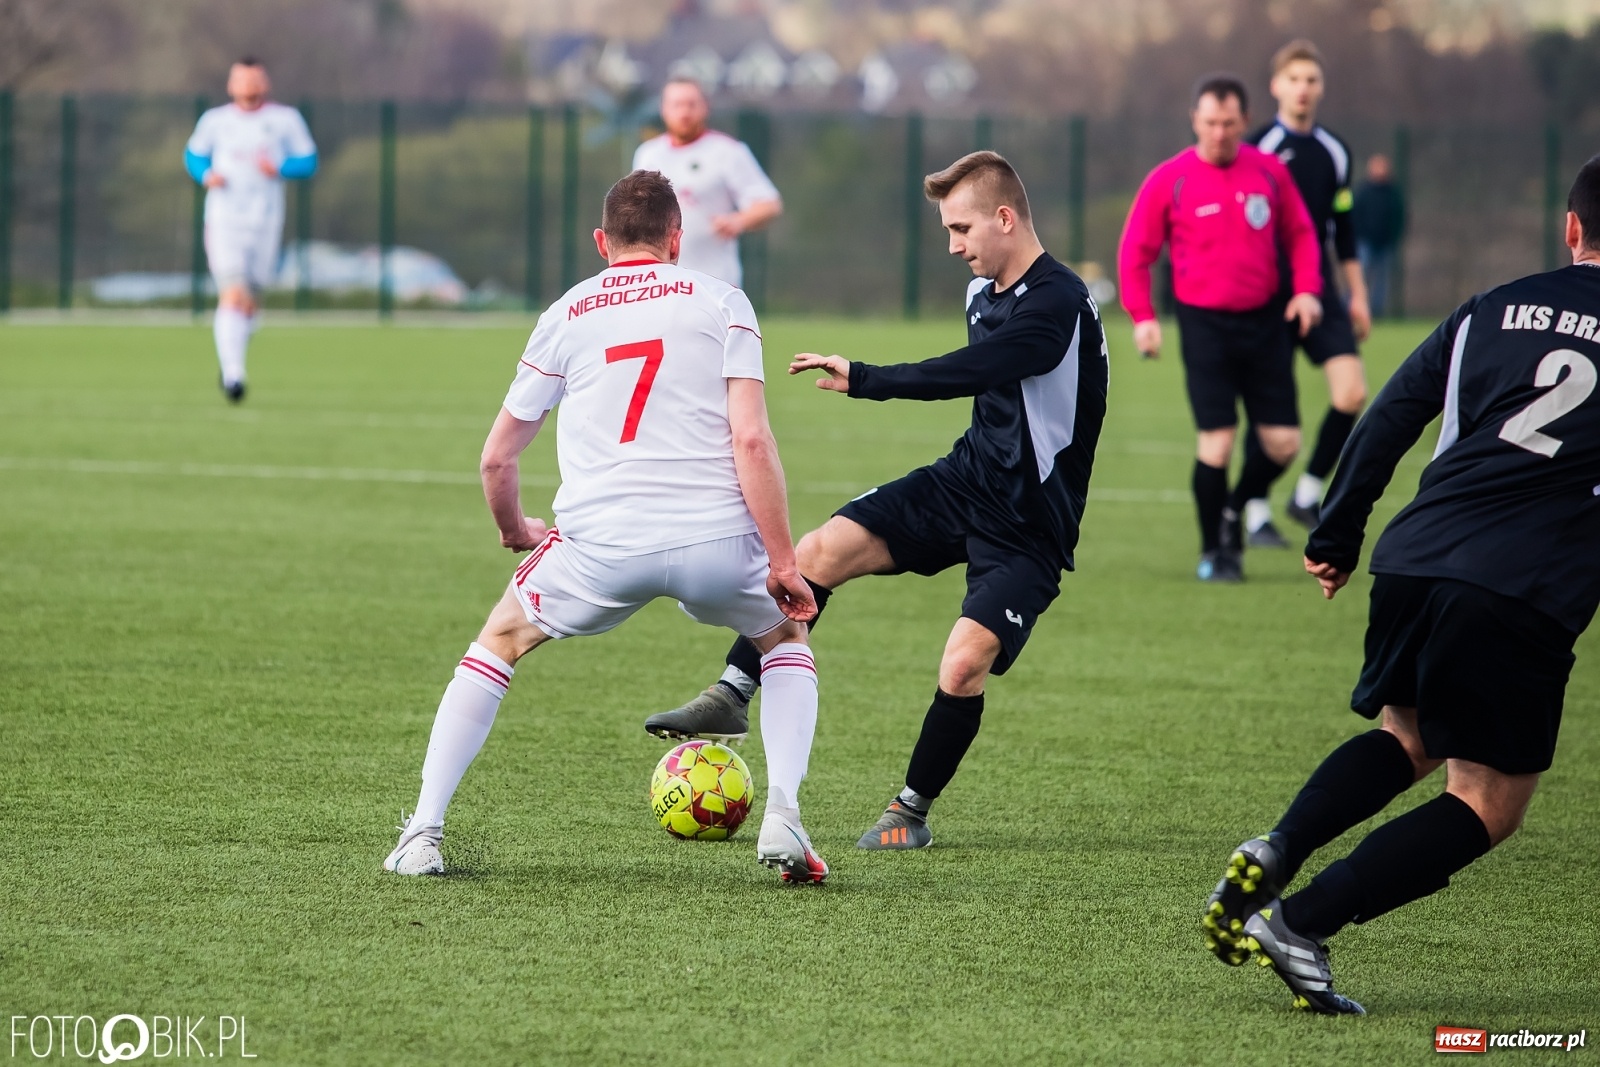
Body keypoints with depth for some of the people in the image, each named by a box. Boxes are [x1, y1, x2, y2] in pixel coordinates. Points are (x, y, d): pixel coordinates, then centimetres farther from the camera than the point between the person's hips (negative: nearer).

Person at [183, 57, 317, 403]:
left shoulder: (285, 120, 5)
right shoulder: (214, 121, 8)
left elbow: (308, 162, 6)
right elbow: (194, 155, 20)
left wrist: (280, 168, -14)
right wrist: (206, 175, -2)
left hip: (265, 221, 1)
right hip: (223, 219, -1)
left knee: (251, 303, 7)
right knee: (233, 294, -17)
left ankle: (230, 361, 31)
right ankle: (232, 373, -22)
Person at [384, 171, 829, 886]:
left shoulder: (568, 314, 17)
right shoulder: (719, 301, 10)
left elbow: (496, 458, 20)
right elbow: (751, 438, -3)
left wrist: (514, 531, 40)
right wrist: (783, 561, 1)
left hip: (601, 545, 1)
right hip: (715, 538, -1)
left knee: (500, 640, 25)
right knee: (787, 642, 28)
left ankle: (422, 836, 15)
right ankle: (782, 820, 7)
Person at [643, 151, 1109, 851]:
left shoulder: (1058, 304, -23)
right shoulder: (984, 292, 6)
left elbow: (961, 374, -32)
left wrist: (860, 380, -28)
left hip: (1029, 526, -8)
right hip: (963, 480, 8)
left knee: (963, 664, -21)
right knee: (817, 553, -7)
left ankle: (912, 812, 0)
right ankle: (732, 696, 3)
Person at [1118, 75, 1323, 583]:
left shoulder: (1270, 172, 3)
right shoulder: (1169, 181, -4)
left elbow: (1299, 233, 15)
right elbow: (1135, 251, 1)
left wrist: (1307, 289, -1)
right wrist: (1142, 316, -9)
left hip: (1264, 321, 3)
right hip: (1205, 325, -3)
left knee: (1283, 444, 0)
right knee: (1217, 442, -10)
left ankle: (1238, 520, 25)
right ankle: (1213, 551, 7)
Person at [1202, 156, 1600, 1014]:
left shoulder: (1492, 310, 15)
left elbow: (1389, 419, 15)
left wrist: (1337, 539, 23)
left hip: (1415, 560, 5)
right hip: (1527, 596, -5)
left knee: (1406, 737, 27)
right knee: (1489, 803, 5)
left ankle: (1276, 853, 0)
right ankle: (1301, 924, -10)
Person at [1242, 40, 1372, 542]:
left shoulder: (1334, 153, 10)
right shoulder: (1258, 150, -5)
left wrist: (1358, 295, 15)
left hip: (1321, 293, 4)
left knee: (1351, 393, -11)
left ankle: (1309, 494, 5)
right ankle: (1254, 510, 13)